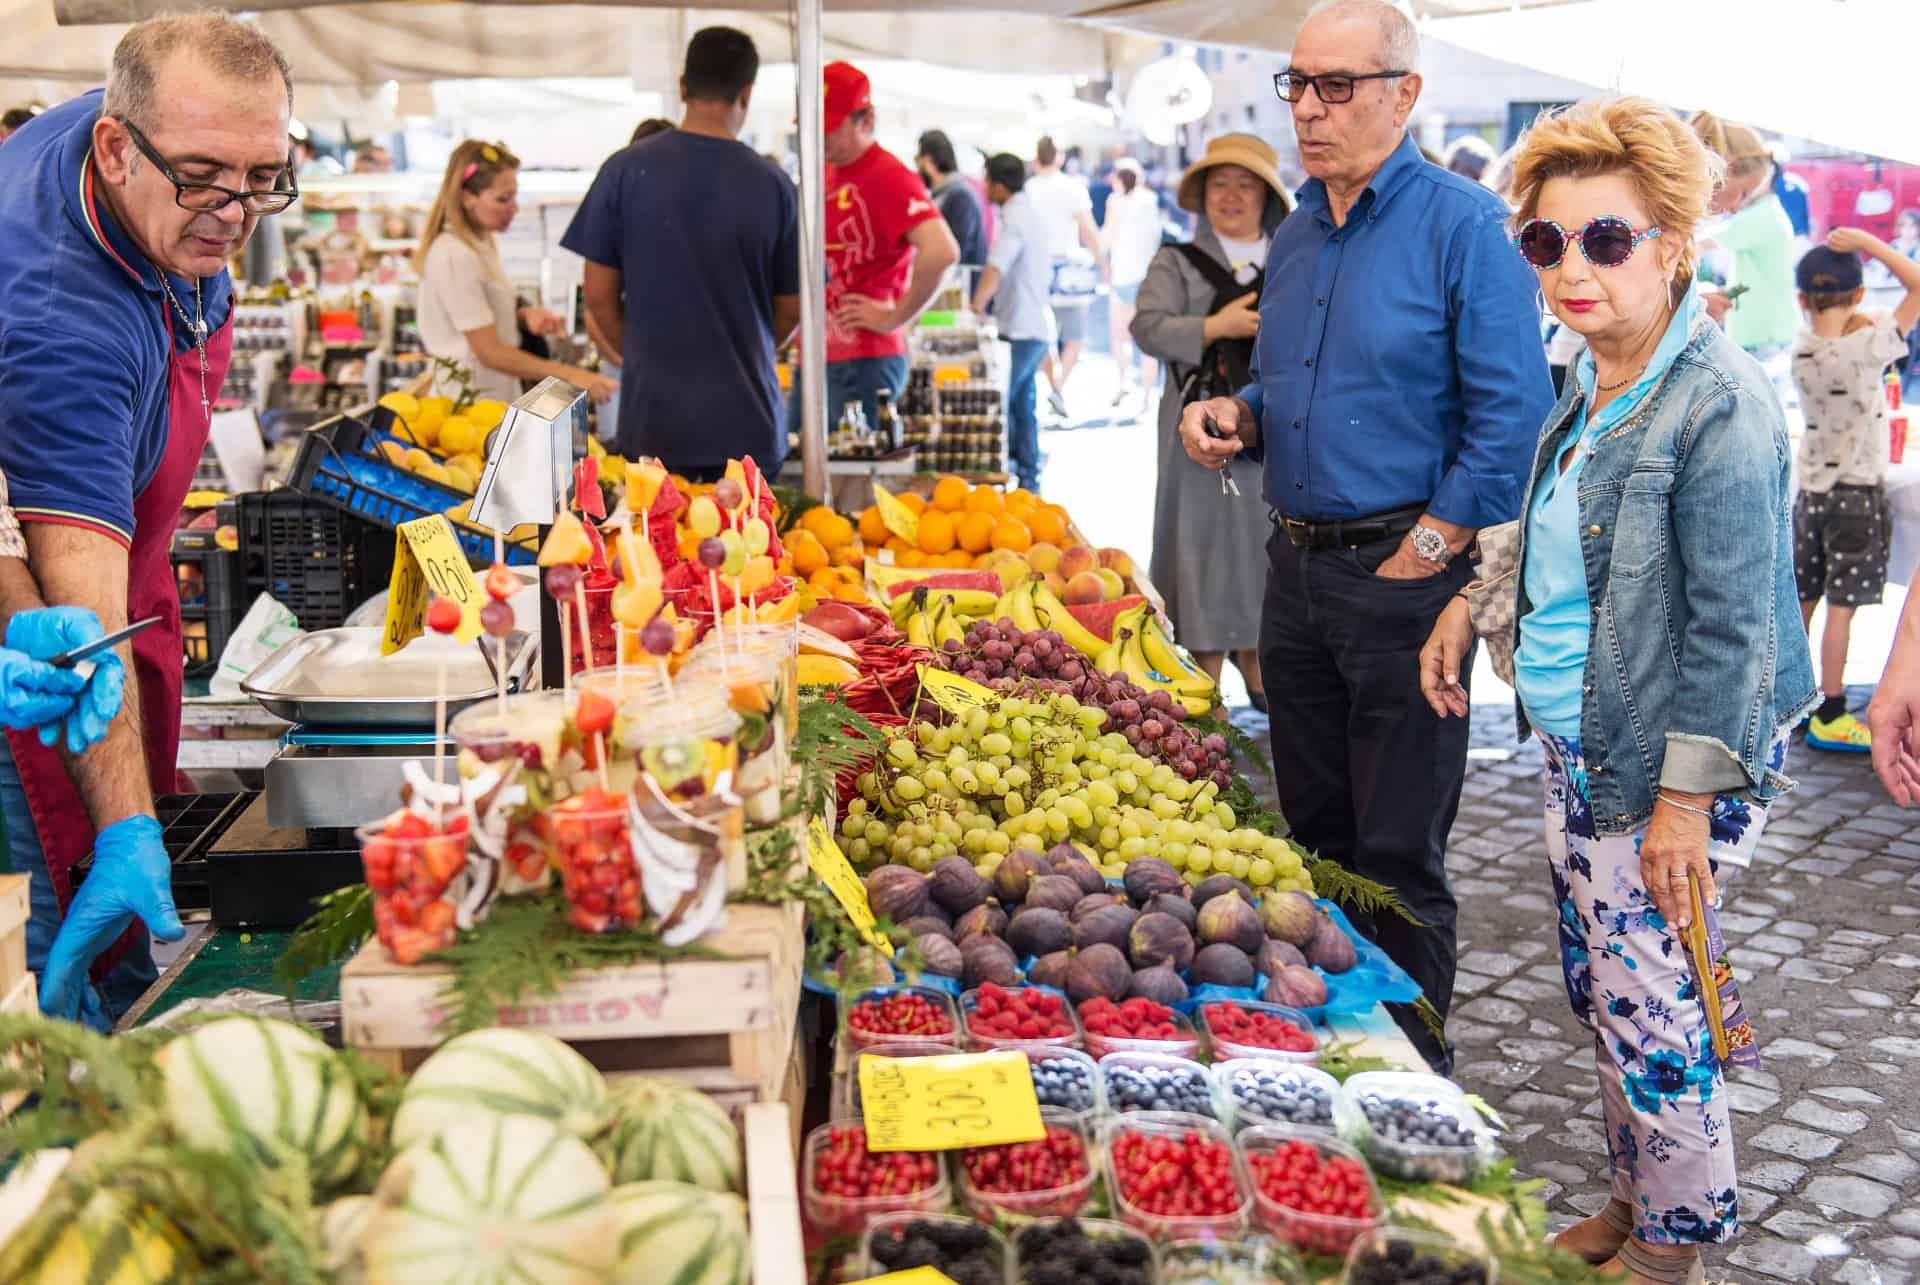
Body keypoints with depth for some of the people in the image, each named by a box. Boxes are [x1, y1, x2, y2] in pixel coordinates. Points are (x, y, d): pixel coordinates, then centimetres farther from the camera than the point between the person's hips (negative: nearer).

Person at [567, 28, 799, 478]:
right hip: (746, 421, 0)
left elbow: (600, 296, 0)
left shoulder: (625, 170, -5)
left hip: (651, 419, 1)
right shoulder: (772, 184, -5)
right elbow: (790, 309, 4)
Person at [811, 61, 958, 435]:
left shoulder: (888, 177, -13)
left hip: (864, 363, -9)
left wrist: (894, 317, -19)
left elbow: (942, 252, -28)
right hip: (814, 358, 9)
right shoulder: (823, 175, 14)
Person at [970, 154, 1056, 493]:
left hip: (1020, 330, -10)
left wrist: (977, 305, -37)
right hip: (1037, 324, 10)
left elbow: (996, 267, -29)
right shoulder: (1031, 213, 15)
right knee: (1022, 405, 14)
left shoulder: (1014, 218, -15)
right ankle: (1028, 479, 19)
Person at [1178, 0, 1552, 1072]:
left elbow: (1512, 423, -16)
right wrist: (1234, 416, 1)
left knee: (1398, 853, 1)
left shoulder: (1465, 226, -11)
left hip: (1402, 579, -7)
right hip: (1297, 569, 8)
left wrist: (1415, 562, -15)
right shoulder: (1298, 232, 12)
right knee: (1316, 832, 17)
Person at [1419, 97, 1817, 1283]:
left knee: (1649, 1005, 1)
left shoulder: (1717, 403, -19)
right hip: (1579, 743, 9)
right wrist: (1473, 600, 15)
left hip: (1668, 763, -8)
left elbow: (1733, 625, -20)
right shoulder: (1592, 386, 7)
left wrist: (1685, 798, -19)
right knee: (1599, 988, 18)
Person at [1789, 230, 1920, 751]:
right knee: (1842, 605, -2)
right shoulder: (1866, 348, -18)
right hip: (1857, 491, -6)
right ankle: (1830, 716, 3)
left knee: (1801, 599, 14)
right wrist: (1868, 244, -13)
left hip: (1809, 487, 6)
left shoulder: (1801, 351, -2)